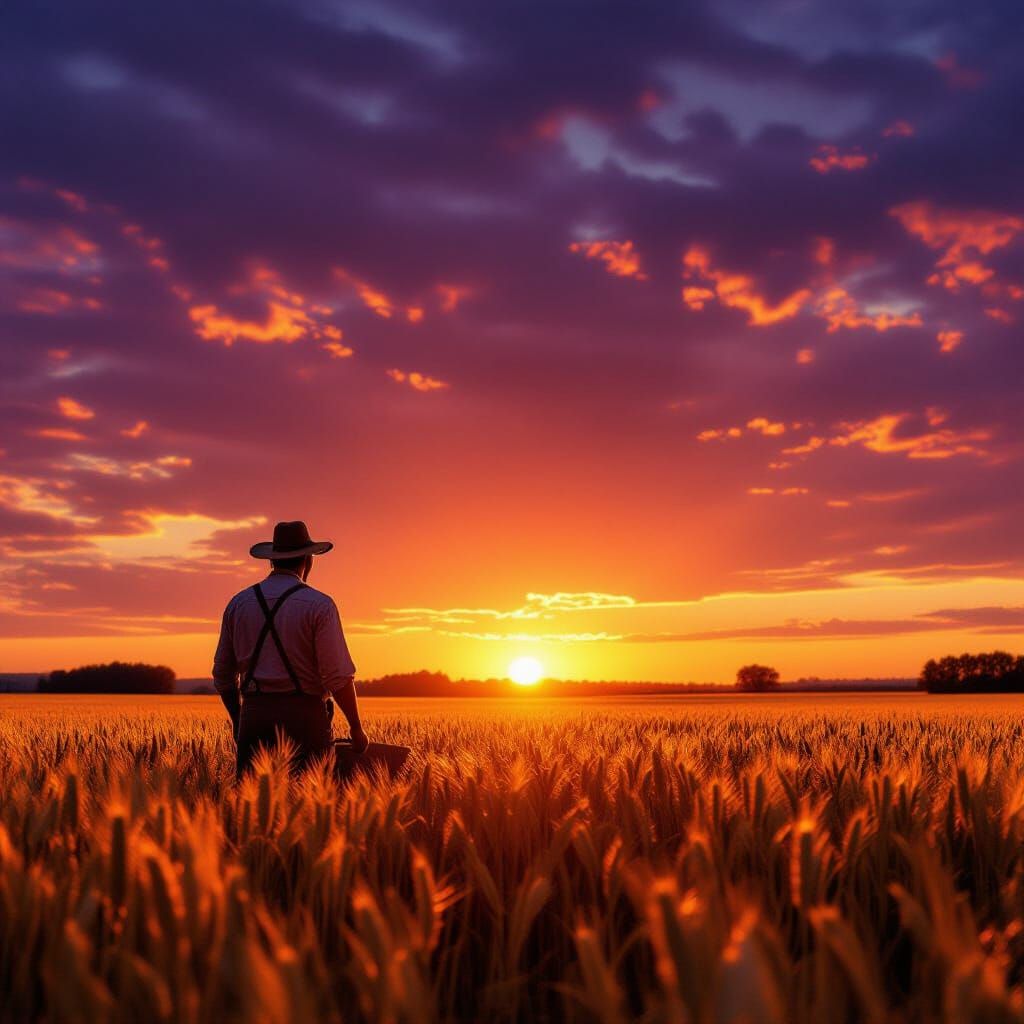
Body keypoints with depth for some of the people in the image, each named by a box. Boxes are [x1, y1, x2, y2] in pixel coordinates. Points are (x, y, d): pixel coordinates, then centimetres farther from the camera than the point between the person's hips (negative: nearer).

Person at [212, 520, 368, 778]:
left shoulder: (238, 603, 8)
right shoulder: (319, 605, -6)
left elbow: (223, 674, 13)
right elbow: (339, 676, -11)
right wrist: (357, 728, -1)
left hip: (254, 715, 4)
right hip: (304, 716, -4)